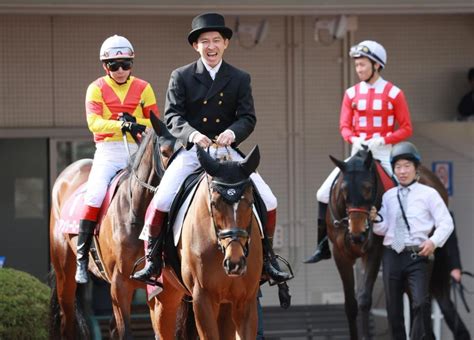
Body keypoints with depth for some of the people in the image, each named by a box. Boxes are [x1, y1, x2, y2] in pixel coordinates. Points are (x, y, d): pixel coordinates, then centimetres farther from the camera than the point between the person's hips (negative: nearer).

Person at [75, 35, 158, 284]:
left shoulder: (143, 89, 9)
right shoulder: (97, 89, 4)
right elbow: (94, 122, -10)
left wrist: (135, 122, -13)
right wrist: (122, 125, -24)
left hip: (137, 151, 2)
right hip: (107, 151, -2)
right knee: (95, 193, -23)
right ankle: (82, 257, -19)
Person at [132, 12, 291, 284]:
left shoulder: (240, 79, 7)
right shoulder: (181, 77, 3)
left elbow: (248, 118, -1)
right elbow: (172, 116, -5)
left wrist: (232, 132, -23)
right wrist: (192, 133, -26)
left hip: (228, 151, 2)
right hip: (191, 152, -2)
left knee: (268, 201, -8)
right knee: (160, 201, -21)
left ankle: (267, 258, 10)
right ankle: (152, 259, -6)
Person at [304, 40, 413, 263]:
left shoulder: (393, 94, -3)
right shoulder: (352, 94, 8)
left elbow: (406, 129, -4)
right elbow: (344, 126, 5)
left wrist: (382, 140, -18)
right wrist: (354, 139, -18)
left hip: (383, 154, -4)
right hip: (358, 153, 4)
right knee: (325, 194, -5)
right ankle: (323, 247, 3)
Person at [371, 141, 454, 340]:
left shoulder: (428, 194, 2)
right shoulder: (388, 196, 12)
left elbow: (446, 223, -1)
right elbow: (383, 229, 11)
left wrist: (434, 241, -17)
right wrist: (375, 219, -10)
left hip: (417, 256, -4)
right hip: (392, 255, 4)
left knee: (421, 303, -18)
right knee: (393, 308, 8)